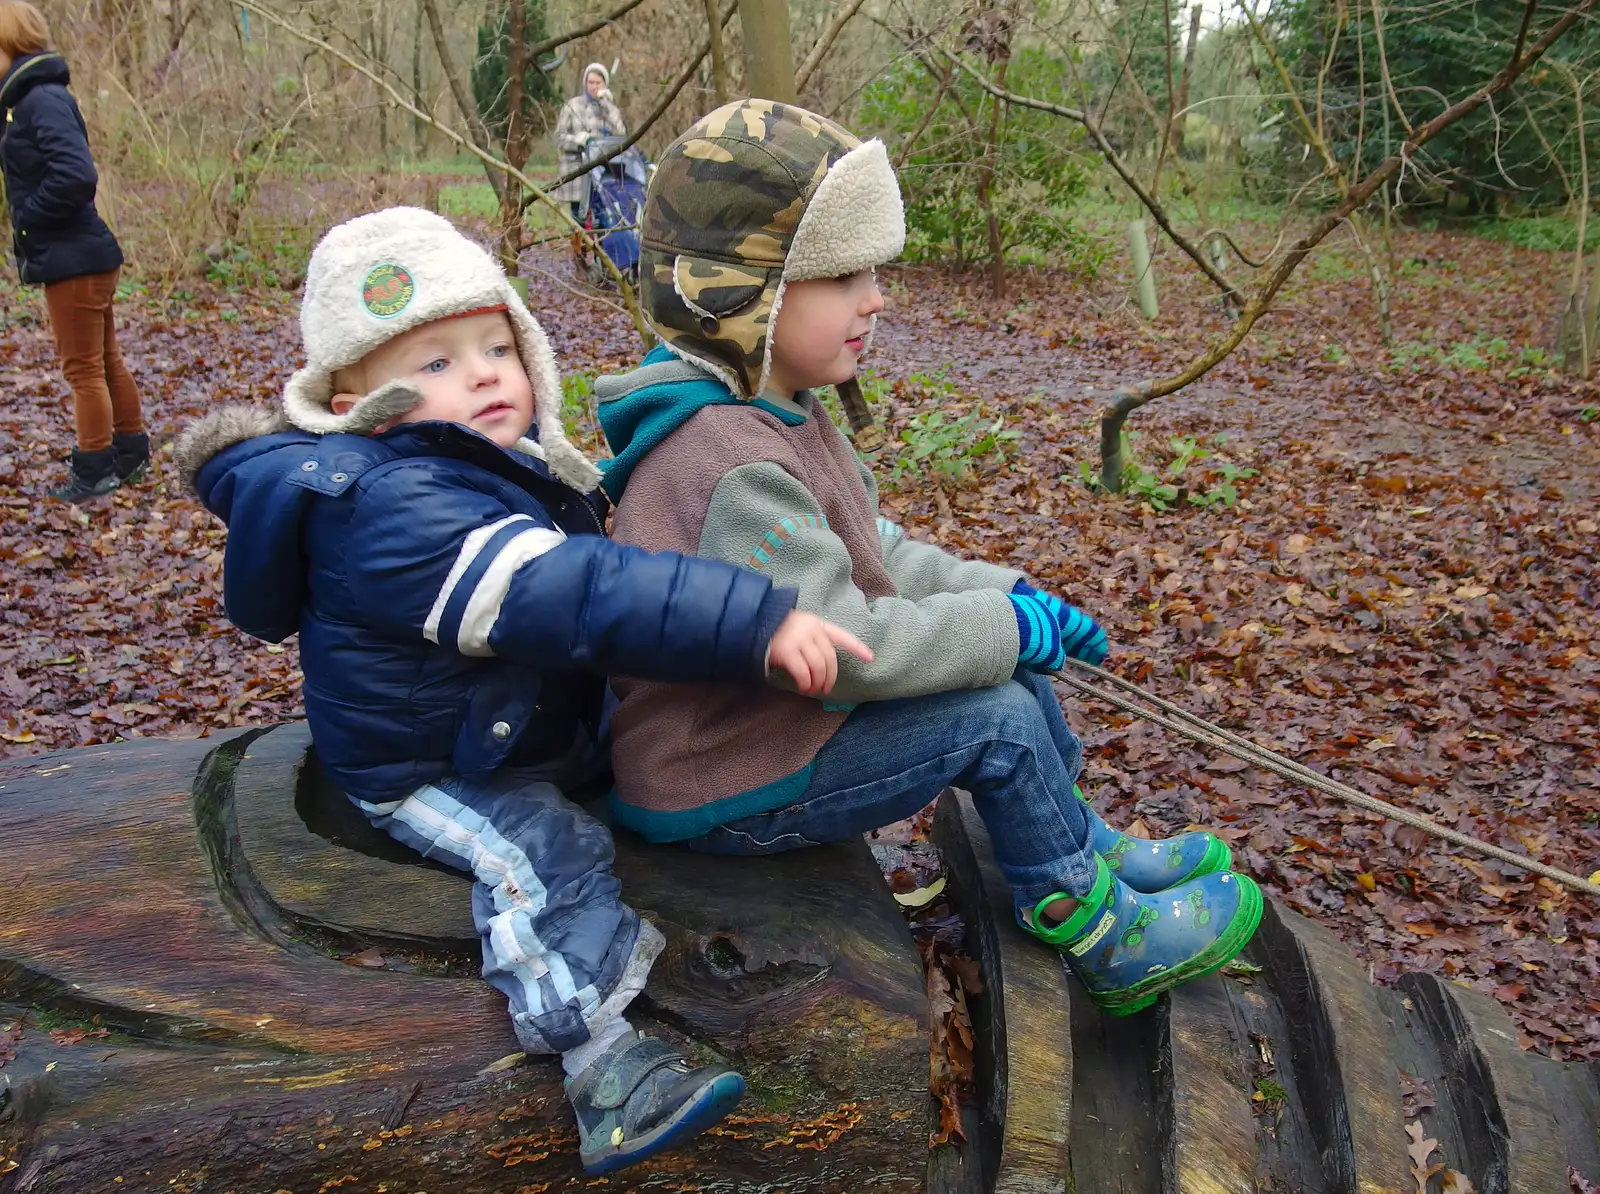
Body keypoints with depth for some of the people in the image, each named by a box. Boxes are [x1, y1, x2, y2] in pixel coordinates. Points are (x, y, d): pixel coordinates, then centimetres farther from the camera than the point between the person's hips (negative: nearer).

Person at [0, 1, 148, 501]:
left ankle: (95, 471, 9)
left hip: (73, 259, -10)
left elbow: (76, 176, -28)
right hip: (81, 255, 10)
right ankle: (131, 454, 28)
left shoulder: (43, 100, -17)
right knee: (105, 361, 17)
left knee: (84, 368, 0)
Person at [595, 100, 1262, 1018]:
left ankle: (1097, 855, 25)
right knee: (997, 719, -14)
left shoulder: (779, 418, 7)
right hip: (724, 791, -10)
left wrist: (1005, 593, 1)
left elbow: (877, 554, 13)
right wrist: (1006, 623, -20)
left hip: (786, 719, 10)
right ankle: (1106, 940, 6)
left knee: (1009, 664, 7)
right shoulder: (729, 465, -29)